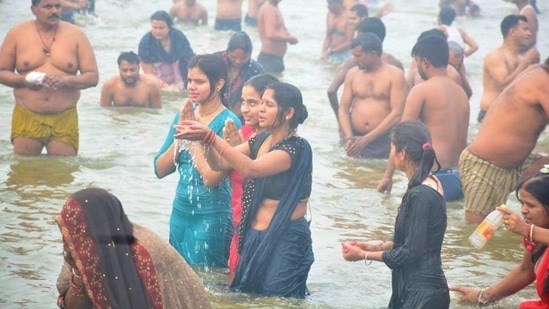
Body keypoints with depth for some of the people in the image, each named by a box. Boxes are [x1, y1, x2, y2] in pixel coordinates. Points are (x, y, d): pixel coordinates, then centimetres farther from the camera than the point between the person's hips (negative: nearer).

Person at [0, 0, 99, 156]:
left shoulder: (76, 35, 4)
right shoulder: (17, 34, 4)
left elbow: (93, 77, 1)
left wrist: (65, 81, -16)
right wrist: (24, 80, -12)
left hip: (64, 120, 0)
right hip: (27, 119, 0)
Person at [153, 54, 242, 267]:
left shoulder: (228, 122, -13)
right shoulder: (183, 116, 7)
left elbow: (212, 178, -21)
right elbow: (160, 170, 4)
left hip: (211, 217, -6)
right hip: (180, 212, 6)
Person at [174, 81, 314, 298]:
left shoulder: (296, 148, -16)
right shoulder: (260, 140, 7)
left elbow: (251, 169, -30)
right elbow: (219, 163, 2)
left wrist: (211, 137, -33)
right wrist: (204, 139, -19)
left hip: (285, 240, -7)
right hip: (254, 235, 8)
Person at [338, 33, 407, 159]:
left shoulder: (394, 75, -4)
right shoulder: (352, 74, 9)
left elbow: (397, 114, -11)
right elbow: (343, 109, 7)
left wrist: (367, 139, -15)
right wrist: (349, 137, -10)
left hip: (385, 143, -4)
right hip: (356, 141, 4)